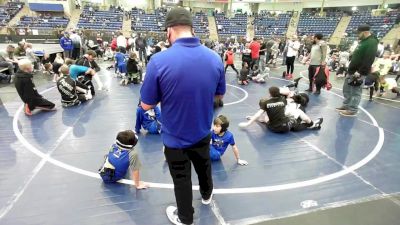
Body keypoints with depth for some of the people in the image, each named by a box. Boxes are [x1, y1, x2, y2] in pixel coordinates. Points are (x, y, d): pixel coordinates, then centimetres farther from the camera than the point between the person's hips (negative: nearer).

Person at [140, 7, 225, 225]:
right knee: (204, 165, 31)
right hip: (203, 132, 4)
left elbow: (147, 105, -15)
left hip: (175, 137, -3)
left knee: (182, 179, 19)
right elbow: (219, 94, 4)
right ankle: (206, 195, 59)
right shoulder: (215, 58, -10)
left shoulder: (159, 60, -24)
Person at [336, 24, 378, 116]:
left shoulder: (371, 43, -17)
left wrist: (360, 72, -26)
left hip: (358, 72, -10)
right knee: (347, 89, 16)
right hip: (352, 71, 10)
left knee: (355, 91, -3)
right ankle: (346, 105, 28)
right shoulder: (363, 41, 16)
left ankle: (352, 110, 5)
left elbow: (368, 60, -25)